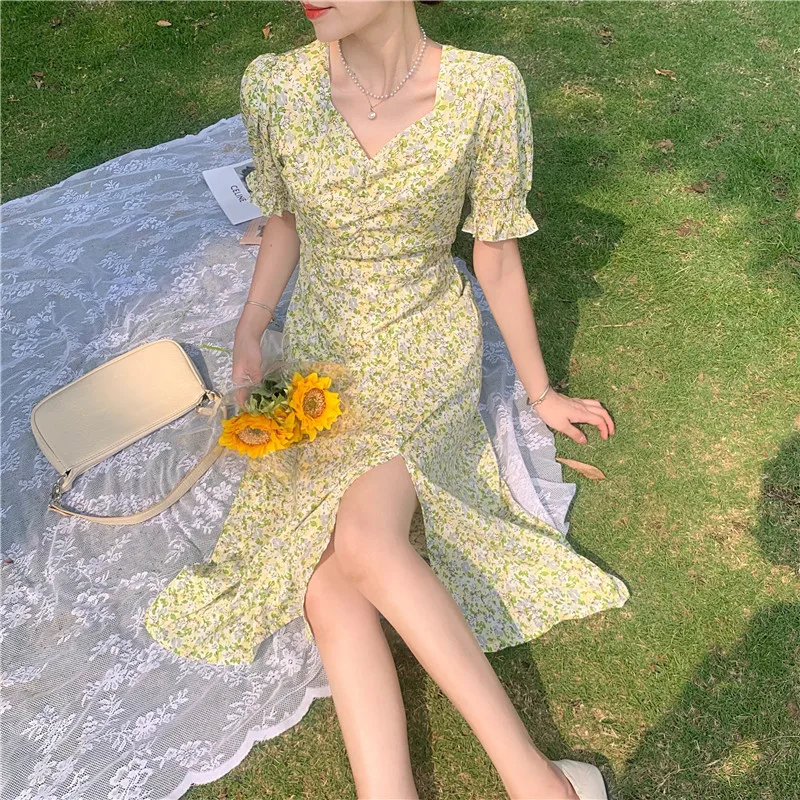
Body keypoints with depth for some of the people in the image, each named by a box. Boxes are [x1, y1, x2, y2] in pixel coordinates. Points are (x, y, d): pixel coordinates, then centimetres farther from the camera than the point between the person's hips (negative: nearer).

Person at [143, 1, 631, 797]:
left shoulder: (485, 88, -12)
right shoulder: (274, 85, -5)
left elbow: (496, 258, -2)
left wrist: (540, 392, 6)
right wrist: (249, 334, -1)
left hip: (427, 351, -3)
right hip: (320, 357, 3)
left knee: (360, 539, -30)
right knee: (324, 580, -18)